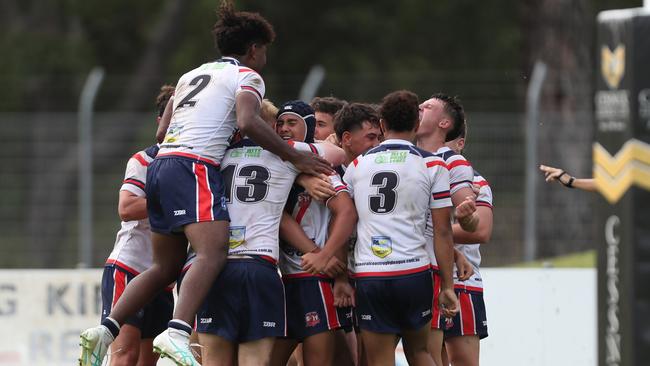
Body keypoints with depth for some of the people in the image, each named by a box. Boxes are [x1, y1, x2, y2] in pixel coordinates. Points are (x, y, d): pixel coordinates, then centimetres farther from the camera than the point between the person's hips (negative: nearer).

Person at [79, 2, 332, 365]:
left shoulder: (192, 75, 28)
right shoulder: (248, 77, 5)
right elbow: (248, 121, -15)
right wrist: (294, 156, -11)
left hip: (160, 167, 8)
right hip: (195, 168, -8)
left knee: (167, 267, 15)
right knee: (213, 253, -22)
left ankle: (105, 331, 5)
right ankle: (177, 333, -43)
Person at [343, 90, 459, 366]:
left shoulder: (357, 165, 10)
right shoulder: (432, 165, 2)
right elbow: (442, 232, 0)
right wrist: (447, 286, 4)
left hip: (368, 275, 0)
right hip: (413, 274, 0)